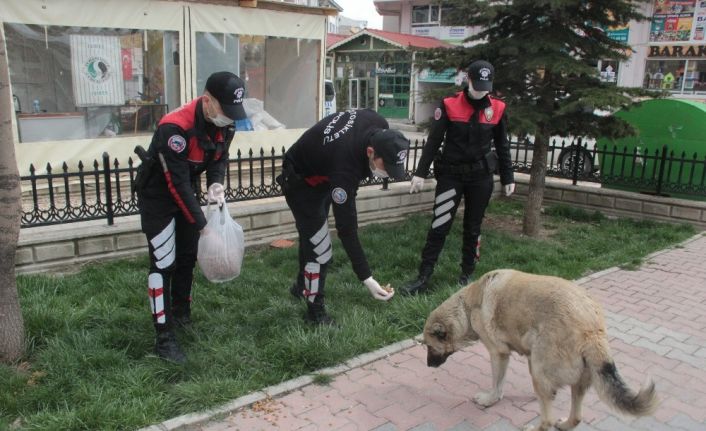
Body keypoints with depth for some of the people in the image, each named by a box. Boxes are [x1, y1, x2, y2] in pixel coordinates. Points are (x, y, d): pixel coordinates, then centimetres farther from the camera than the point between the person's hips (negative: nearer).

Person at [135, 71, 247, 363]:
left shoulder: (225, 123, -12)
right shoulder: (175, 128, -35)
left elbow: (219, 157, 4)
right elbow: (177, 184, -32)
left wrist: (215, 183, -18)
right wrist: (203, 226, -30)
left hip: (184, 191, 7)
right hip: (157, 195, -7)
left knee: (188, 256, 16)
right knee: (164, 263, -9)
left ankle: (181, 312, 36)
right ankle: (164, 338, -1)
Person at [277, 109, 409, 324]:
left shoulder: (380, 128, -24)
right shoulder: (344, 170, -43)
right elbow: (346, 228, -37)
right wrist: (367, 279, -36)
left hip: (323, 172, 8)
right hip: (301, 180, -8)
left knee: (311, 233, 23)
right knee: (319, 248, -10)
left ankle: (302, 285, 45)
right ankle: (315, 311, 9)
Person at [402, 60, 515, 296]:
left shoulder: (497, 108, 0)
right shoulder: (449, 105, -7)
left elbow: (502, 146, 9)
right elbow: (433, 141, -6)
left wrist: (508, 178, 10)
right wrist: (420, 173, -11)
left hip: (481, 176, 2)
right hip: (451, 174, -2)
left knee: (472, 228, 11)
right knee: (439, 227, -4)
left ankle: (467, 275, 25)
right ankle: (423, 278, 2)